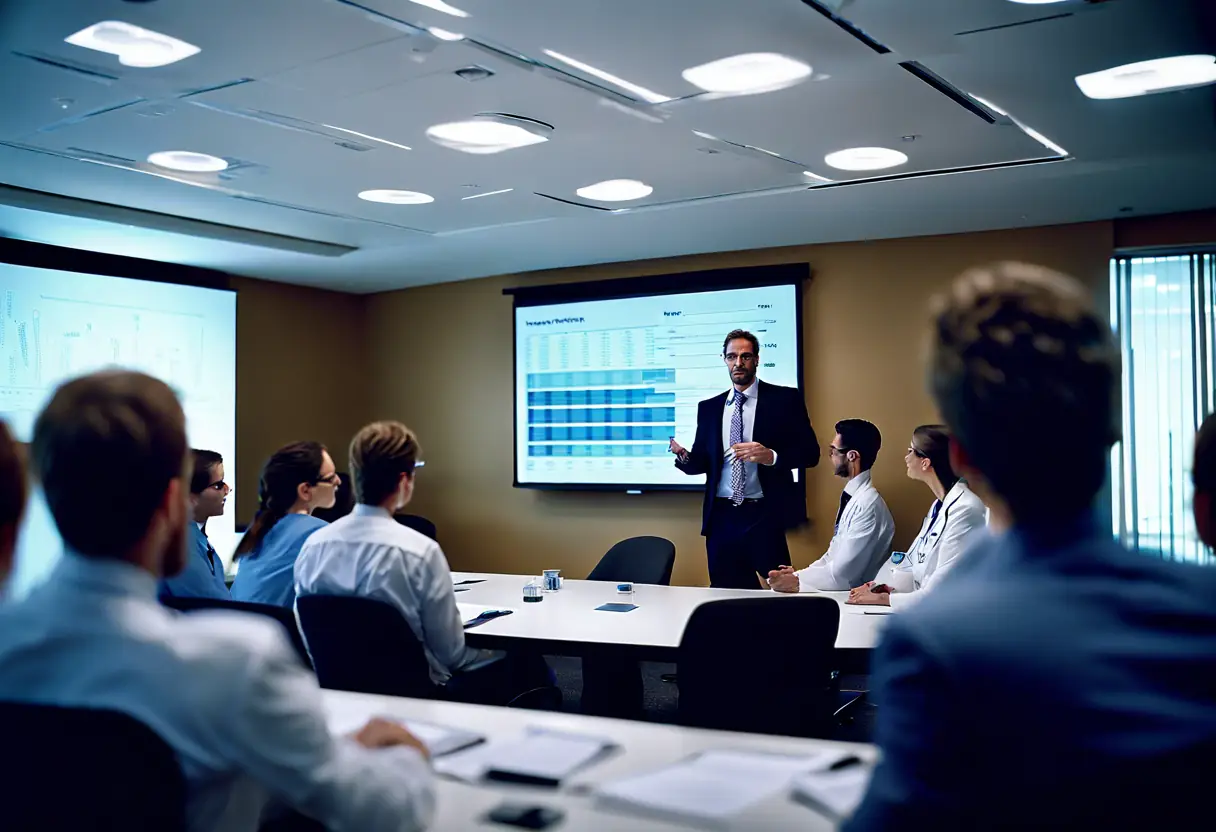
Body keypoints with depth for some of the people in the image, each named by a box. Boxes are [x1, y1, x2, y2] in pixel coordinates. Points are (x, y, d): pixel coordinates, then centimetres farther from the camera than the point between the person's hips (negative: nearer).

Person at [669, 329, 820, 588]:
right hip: (722, 518, 4)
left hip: (765, 517, -3)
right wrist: (684, 457, -10)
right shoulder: (709, 408, 12)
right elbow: (701, 462, 13)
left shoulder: (785, 399, 2)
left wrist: (771, 456, -20)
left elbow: (810, 453, -3)